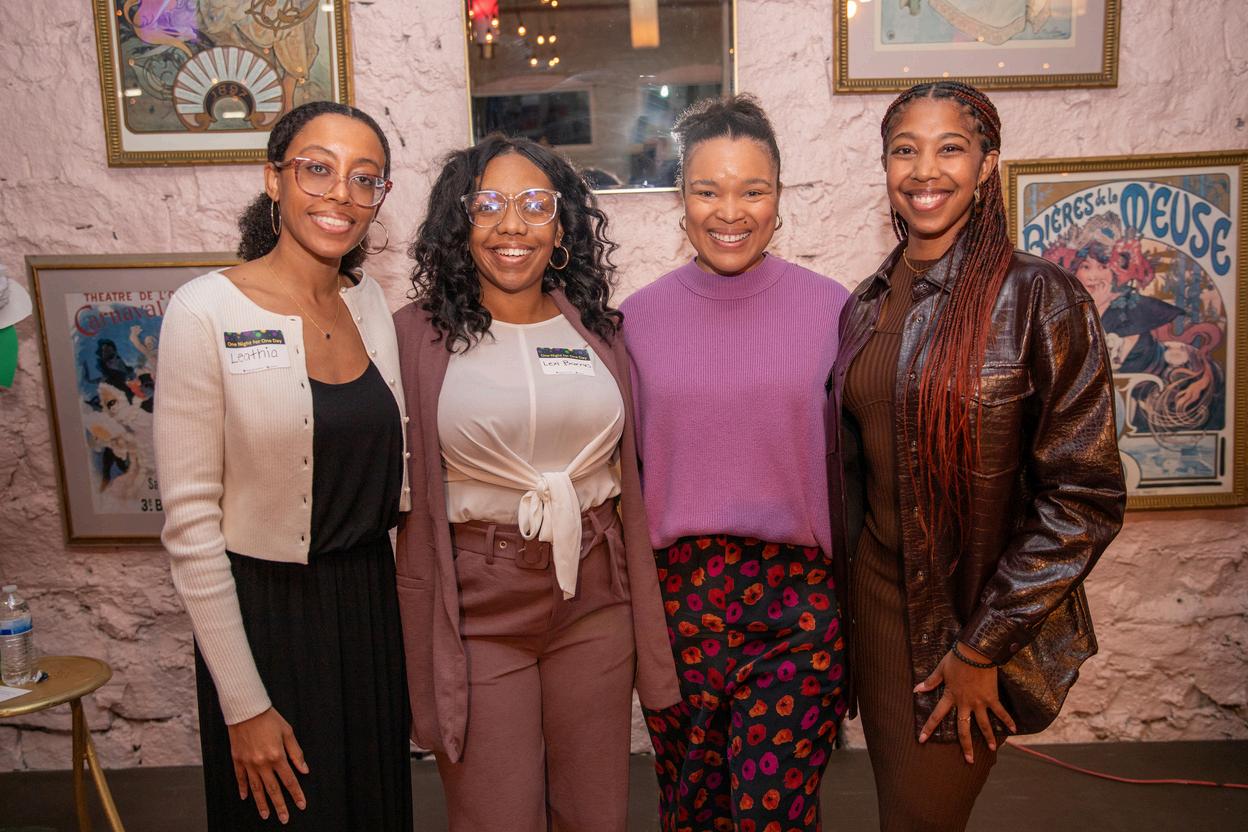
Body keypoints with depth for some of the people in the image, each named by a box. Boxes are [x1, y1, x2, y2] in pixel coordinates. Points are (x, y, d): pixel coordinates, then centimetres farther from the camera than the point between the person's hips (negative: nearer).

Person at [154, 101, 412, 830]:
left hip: (371, 607, 5)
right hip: (266, 614, -5)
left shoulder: (371, 303, 3)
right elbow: (190, 521, -14)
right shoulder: (207, 312, -14)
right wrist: (243, 705, -13)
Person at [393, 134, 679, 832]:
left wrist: (642, 613, 13)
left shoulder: (597, 329, 5)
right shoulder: (420, 334, -5)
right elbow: (404, 495, -1)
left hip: (594, 598, 3)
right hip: (478, 608, -3)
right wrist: (420, 648, -1)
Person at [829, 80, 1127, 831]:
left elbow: (1086, 496, -16)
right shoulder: (867, 307, 3)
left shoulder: (1039, 298, -14)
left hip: (978, 622, -5)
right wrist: (853, 595, 9)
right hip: (880, 600, 5)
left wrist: (982, 648, -15)